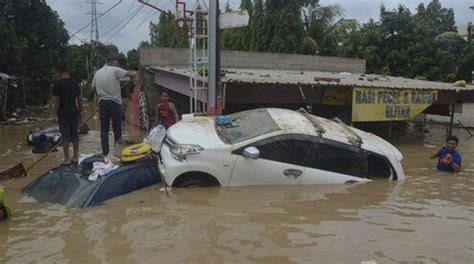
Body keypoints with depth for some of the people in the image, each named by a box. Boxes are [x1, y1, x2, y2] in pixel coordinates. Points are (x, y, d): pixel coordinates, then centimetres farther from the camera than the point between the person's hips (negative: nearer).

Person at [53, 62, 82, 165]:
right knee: (75, 134, 11)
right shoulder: (75, 83, 6)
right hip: (74, 112, 5)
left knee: (65, 136, 0)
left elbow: (57, 101, -13)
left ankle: (67, 159, 4)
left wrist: (56, 114, -7)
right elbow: (79, 100, 7)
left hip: (63, 113, -4)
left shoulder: (58, 84, -10)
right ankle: (75, 157, 17)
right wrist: (80, 112, 14)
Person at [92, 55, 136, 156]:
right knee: (117, 129, 4)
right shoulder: (115, 70, -7)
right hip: (114, 102, -5)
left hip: (102, 102, 5)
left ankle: (105, 152, 8)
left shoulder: (97, 73, 11)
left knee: (104, 129, 8)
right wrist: (135, 72, 8)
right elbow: (131, 74, -13)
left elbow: (93, 87, 16)